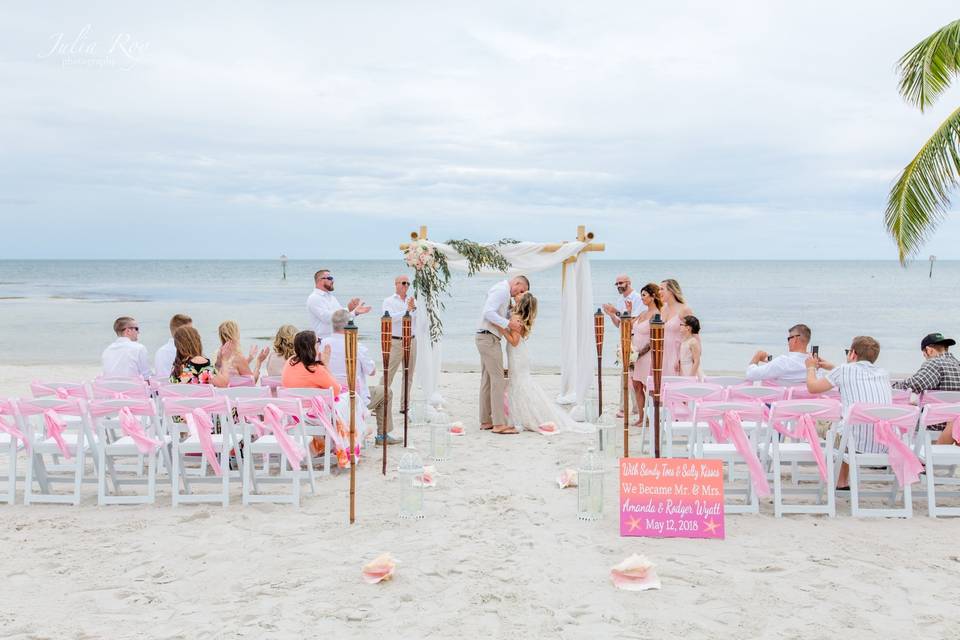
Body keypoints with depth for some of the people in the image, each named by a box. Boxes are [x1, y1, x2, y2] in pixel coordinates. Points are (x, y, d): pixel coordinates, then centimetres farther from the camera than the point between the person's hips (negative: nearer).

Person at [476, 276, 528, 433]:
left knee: (487, 379, 11)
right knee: (498, 379, -11)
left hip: (486, 338, 11)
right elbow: (488, 313, -23)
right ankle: (499, 423, -12)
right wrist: (509, 323, -26)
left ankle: (485, 421, 15)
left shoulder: (503, 292, 20)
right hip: (489, 338, -11)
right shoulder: (501, 290, -12)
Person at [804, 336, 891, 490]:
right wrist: (831, 368, 42)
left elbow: (813, 387, 12)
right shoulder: (883, 373, 13)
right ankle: (843, 482, 38)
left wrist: (811, 368, 32)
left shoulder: (843, 370, 0)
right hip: (886, 446, 5)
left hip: (858, 444, -5)